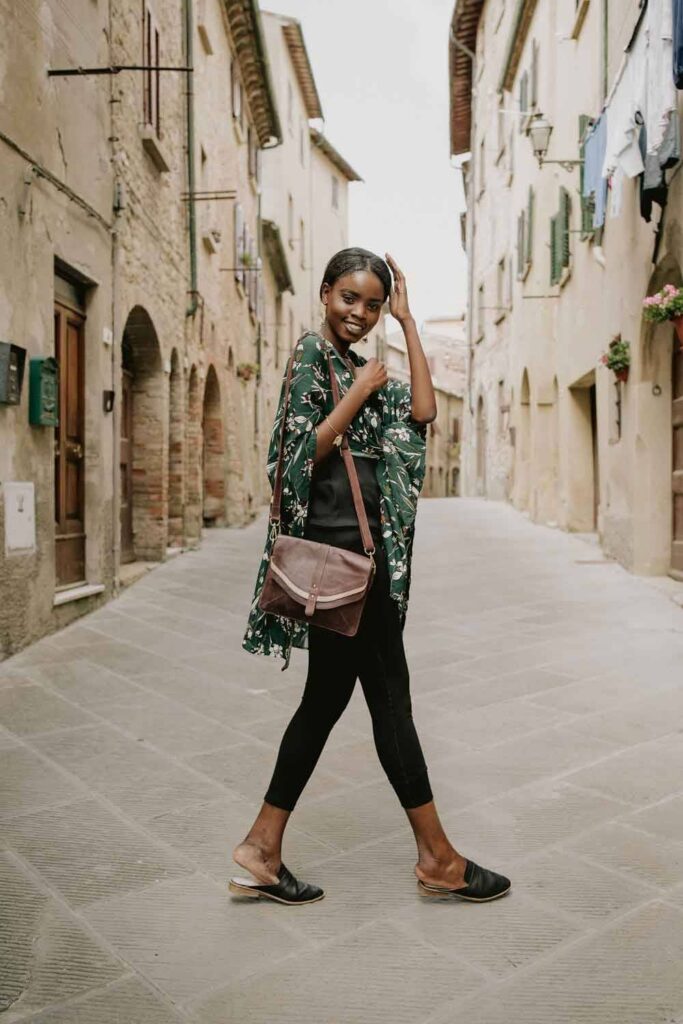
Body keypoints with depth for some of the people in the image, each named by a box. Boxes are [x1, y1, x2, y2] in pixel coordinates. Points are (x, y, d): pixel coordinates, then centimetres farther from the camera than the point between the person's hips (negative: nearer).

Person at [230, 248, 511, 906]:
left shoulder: (356, 363, 20)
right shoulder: (312, 353, -5)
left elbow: (421, 412, 6)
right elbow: (305, 451, -15)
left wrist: (408, 323, 8)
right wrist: (361, 390, -10)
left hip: (364, 544, 9)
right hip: (338, 540, -9)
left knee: (328, 693, 10)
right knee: (388, 691, -2)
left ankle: (263, 850, 18)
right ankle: (437, 857, 11)